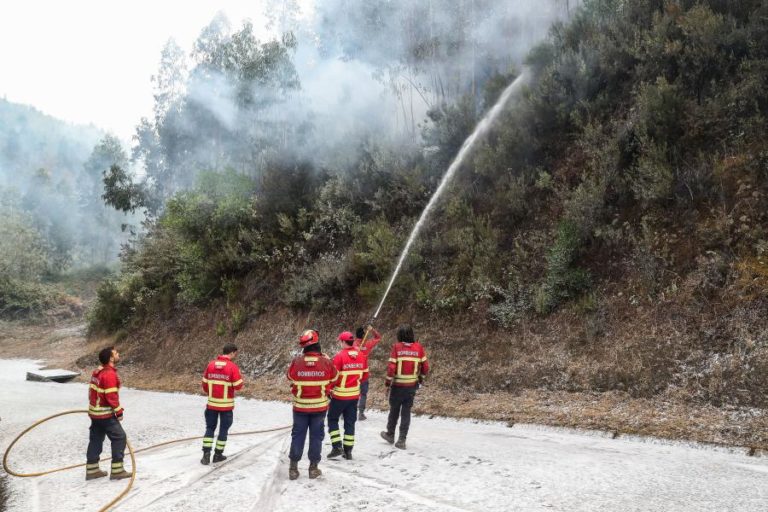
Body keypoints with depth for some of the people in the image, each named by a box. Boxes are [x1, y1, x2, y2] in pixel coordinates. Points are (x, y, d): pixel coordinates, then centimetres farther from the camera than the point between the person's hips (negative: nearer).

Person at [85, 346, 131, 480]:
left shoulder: (98, 371, 8)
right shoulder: (109, 374, -22)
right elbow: (111, 396, -23)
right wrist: (119, 412, -14)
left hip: (94, 411, 10)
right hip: (105, 414, -10)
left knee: (96, 439, 15)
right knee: (119, 437, -3)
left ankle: (92, 470, 22)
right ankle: (117, 471, -2)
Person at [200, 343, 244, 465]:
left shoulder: (210, 365, 0)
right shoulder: (233, 367, -14)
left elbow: (205, 384, 7)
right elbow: (238, 386, -13)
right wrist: (239, 377, 7)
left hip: (212, 403, 3)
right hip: (226, 405, -3)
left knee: (210, 428, 13)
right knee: (223, 429, 11)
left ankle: (206, 454, 6)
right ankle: (218, 455, 17)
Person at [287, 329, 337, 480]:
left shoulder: (296, 361, -15)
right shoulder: (326, 362, -15)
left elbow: (290, 377, 4)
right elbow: (334, 377, 4)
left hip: (300, 406, 1)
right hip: (320, 406, 0)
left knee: (298, 435, 12)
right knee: (316, 435, 12)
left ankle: (293, 467, 15)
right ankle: (313, 467, 16)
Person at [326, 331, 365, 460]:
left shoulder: (340, 356, -17)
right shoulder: (361, 356, 0)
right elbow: (364, 375, 9)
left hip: (340, 395, -5)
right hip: (354, 395, 5)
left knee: (332, 419, 12)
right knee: (350, 422, 13)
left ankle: (337, 447, 3)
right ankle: (348, 451, 16)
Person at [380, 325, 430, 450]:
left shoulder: (397, 347, -10)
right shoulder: (419, 347, -2)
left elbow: (391, 367, -13)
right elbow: (425, 366, 2)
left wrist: (388, 382, -1)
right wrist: (421, 377, 19)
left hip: (398, 385, -2)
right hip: (412, 385, 2)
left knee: (394, 409, 17)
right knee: (406, 411, 9)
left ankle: (390, 434, 32)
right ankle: (402, 440, 7)